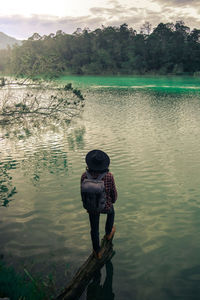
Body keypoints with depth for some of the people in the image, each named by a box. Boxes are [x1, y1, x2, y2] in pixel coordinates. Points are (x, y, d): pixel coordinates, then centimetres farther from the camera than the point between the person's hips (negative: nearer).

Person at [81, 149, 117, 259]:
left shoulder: (85, 176, -23)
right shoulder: (109, 176, -27)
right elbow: (113, 192, -13)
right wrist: (113, 200, 11)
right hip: (106, 205, -1)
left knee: (94, 229, 22)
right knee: (111, 213, 37)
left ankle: (97, 252, 37)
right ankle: (108, 233, 56)